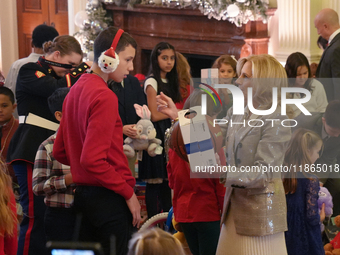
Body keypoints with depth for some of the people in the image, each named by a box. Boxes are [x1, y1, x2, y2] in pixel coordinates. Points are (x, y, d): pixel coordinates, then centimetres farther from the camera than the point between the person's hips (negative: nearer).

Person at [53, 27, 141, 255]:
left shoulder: (76, 90, 13)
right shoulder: (105, 96, -15)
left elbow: (60, 152, 18)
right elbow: (93, 159, -22)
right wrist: (128, 193, -14)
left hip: (83, 194, 9)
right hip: (109, 199, -9)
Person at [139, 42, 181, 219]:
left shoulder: (169, 82, 17)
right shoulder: (151, 82, -7)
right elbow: (154, 115, -12)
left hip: (168, 135, 7)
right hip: (156, 134, -7)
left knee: (167, 180, 7)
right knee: (154, 182, -6)